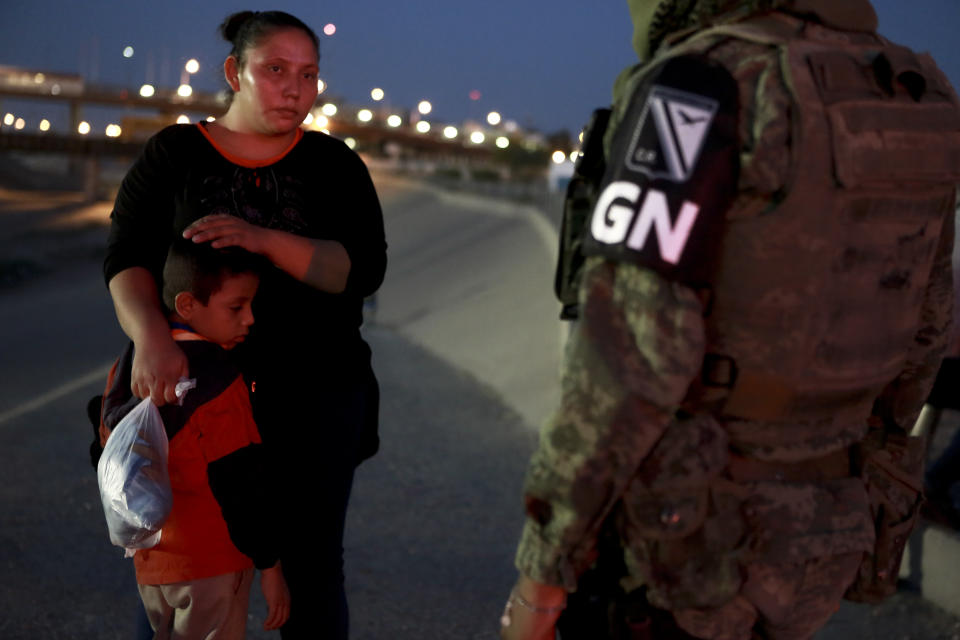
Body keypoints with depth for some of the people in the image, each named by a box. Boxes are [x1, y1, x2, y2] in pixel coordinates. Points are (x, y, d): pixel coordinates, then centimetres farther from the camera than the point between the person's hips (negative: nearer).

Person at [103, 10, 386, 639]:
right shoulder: (174, 154, 4)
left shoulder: (334, 164, 5)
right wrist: (152, 335, -25)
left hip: (315, 398, 1)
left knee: (311, 569, 4)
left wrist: (265, 240, -23)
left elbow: (363, 268, -8)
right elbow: (127, 259, -5)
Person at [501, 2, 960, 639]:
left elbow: (627, 354, -26)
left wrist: (540, 568, -16)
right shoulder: (907, 100, 4)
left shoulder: (695, 89, -20)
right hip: (805, 542, 7)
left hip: (679, 544, -7)